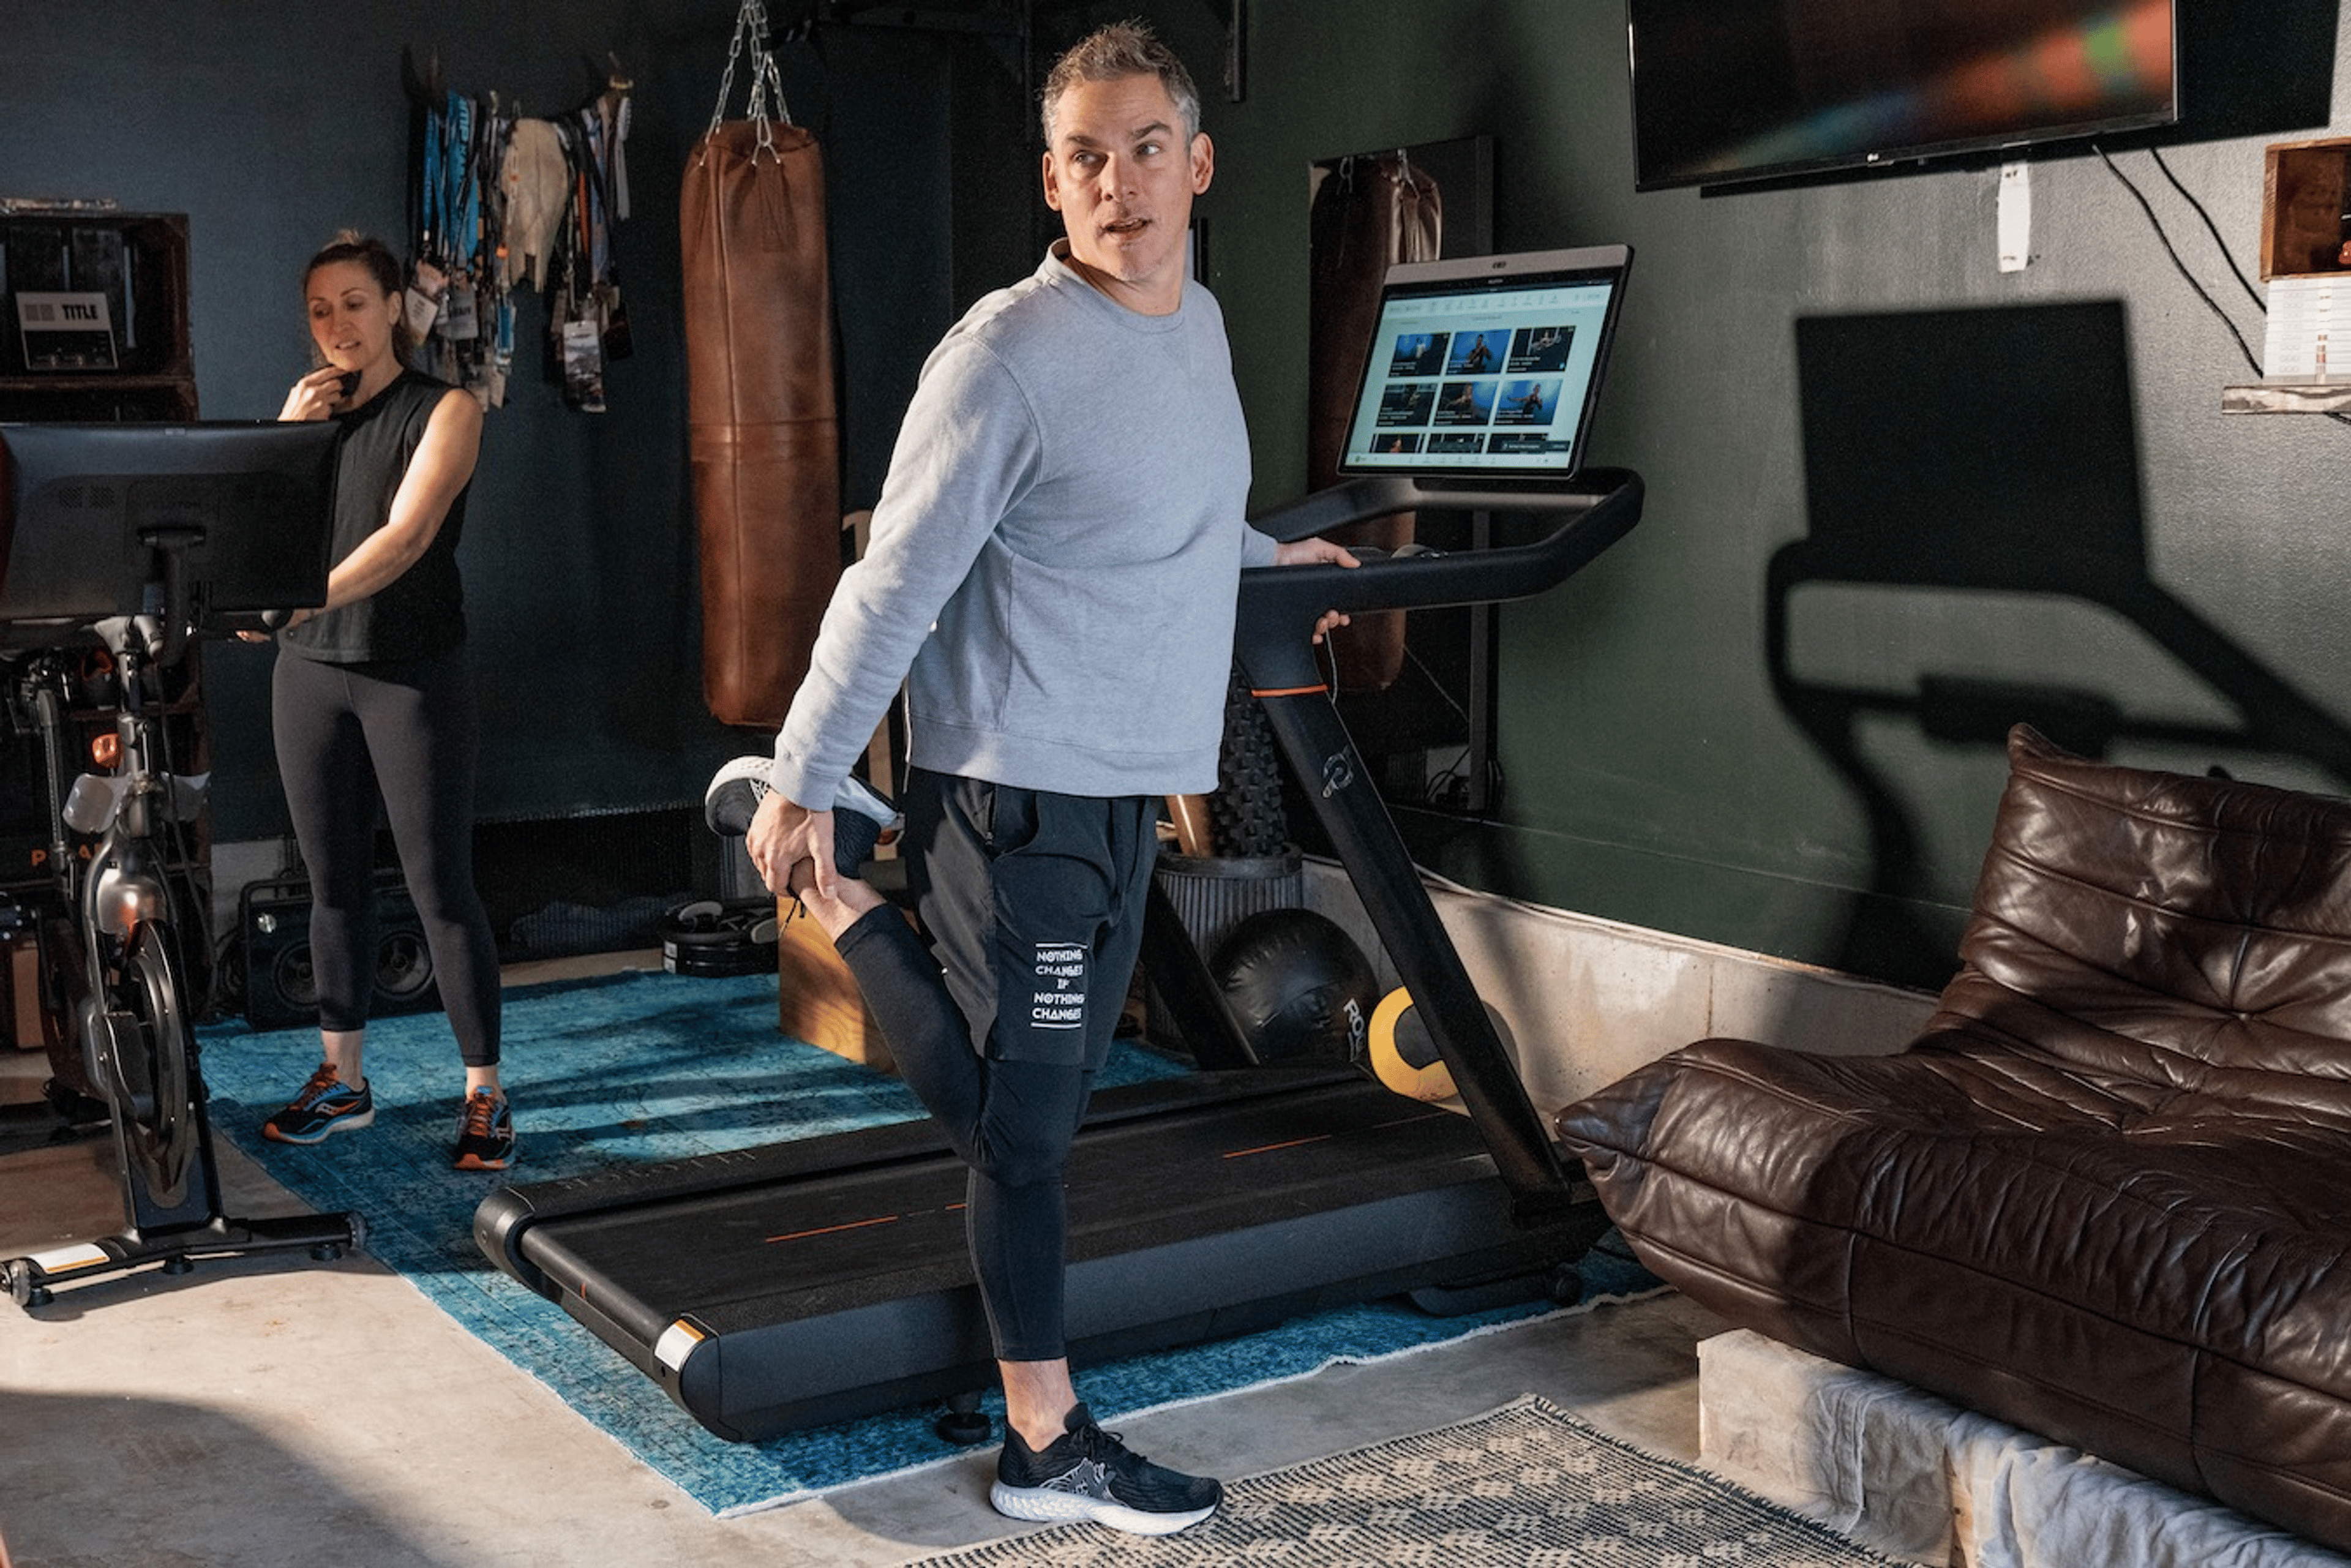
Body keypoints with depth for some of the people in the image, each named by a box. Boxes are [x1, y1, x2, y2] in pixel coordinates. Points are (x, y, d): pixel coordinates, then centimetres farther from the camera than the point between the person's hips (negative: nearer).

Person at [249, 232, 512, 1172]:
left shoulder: (444, 412, -3)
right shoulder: (308, 410, 13)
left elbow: (405, 537, -18)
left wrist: (305, 597, -32)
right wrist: (288, 431, -6)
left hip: (411, 671, -5)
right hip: (309, 670, 5)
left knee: (440, 885, -5)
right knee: (334, 881, 10)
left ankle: (485, 1095, 2)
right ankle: (342, 1082, 21)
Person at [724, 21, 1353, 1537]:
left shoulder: (1201, 323, 9)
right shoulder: (1008, 354, -16)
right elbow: (896, 582, -14)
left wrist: (1268, 557, 36)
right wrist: (805, 781, -12)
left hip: (1130, 787, 8)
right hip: (1017, 792, -8)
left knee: (1037, 1108, 17)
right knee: (1024, 1122, 2)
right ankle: (1049, 1445, 14)